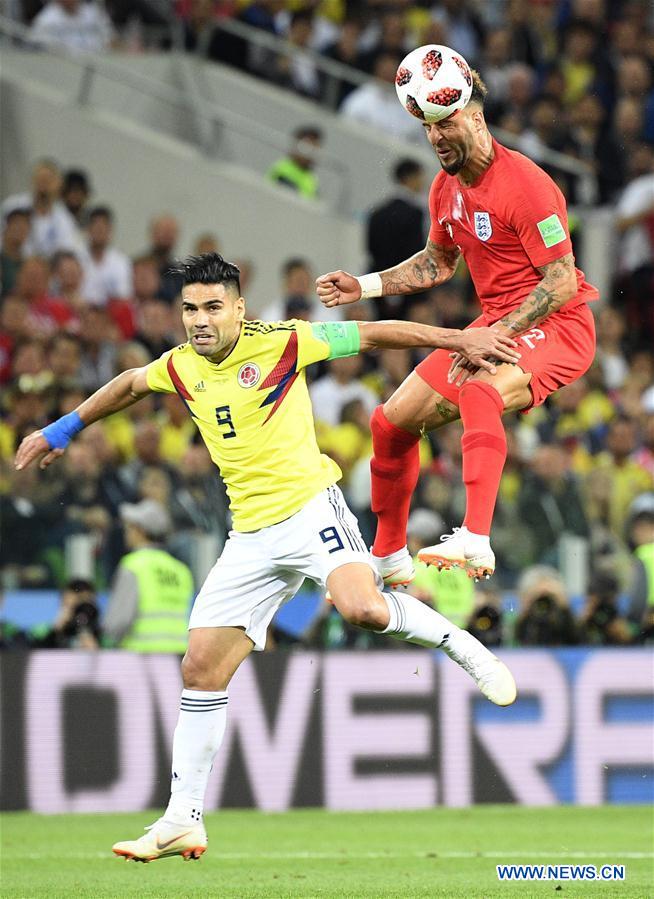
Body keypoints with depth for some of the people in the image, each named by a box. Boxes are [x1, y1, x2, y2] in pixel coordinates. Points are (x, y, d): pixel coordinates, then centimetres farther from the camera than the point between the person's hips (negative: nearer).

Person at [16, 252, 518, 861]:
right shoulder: (180, 367, 9)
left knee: (361, 608, -34)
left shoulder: (281, 342, -7)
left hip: (308, 507, -5)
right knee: (201, 668, -1)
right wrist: (63, 430, 39)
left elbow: (373, 334, 0)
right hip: (250, 537, 5)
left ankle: (459, 645, -5)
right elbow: (129, 384, 31)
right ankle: (183, 821, 5)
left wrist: (460, 340, -2)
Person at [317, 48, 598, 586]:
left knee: (479, 391, -40)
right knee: (392, 421, 8)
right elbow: (439, 261, 25)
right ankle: (389, 558, 26)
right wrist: (364, 287, 14)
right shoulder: (446, 188, 6)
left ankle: (477, 541, -49)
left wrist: (496, 336, -27)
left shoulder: (525, 184, -20)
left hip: (557, 326, -9)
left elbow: (562, 282, -22)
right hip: (496, 325, 9)